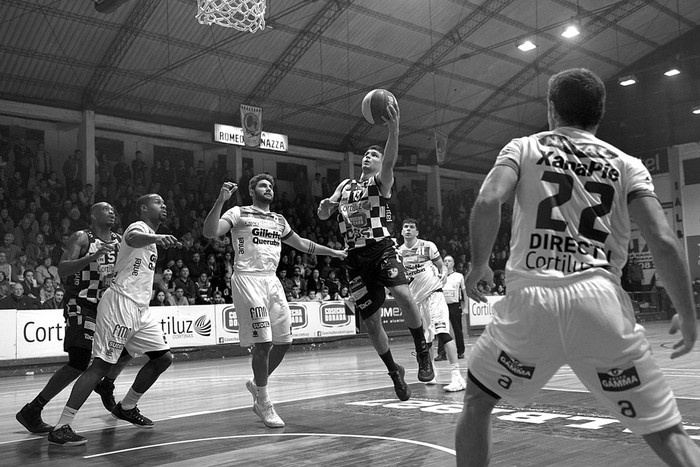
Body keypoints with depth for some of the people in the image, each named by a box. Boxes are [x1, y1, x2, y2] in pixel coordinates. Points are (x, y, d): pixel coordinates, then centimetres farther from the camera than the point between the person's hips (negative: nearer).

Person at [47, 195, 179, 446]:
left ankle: (126, 407, 24)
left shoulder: (151, 237, 22)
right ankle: (61, 428, -11)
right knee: (102, 365, -13)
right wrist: (157, 237, -53)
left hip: (139, 308, 10)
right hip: (120, 302, -10)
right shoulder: (139, 227, -7)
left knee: (164, 357, 9)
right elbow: (133, 239, -34)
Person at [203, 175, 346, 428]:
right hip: (248, 279, -7)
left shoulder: (279, 220, 20)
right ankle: (264, 403, 3)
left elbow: (300, 243, 32)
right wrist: (220, 200, -24)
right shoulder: (239, 213, 1)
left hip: (272, 280, 7)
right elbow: (210, 232, -13)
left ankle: (257, 384, 28)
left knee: (284, 341, 5)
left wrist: (333, 252, 34)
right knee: (263, 342, -11)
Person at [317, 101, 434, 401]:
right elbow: (323, 215, 20)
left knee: (403, 295, -30)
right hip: (356, 256, 5)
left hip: (382, 249, -4)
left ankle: (423, 353, -11)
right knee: (371, 321, 4)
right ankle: (394, 372, 23)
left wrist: (393, 130, -36)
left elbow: (390, 163, -18)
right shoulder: (345, 185, 20)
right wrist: (325, 205, -6)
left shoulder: (381, 181, 4)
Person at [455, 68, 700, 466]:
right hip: (601, 301, 1)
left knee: (477, 403, 23)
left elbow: (488, 202, -7)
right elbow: (664, 242, 2)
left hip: (531, 298, 0)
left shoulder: (523, 148, 13)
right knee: (666, 433, 13)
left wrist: (479, 265, 8)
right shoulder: (626, 164, 15)